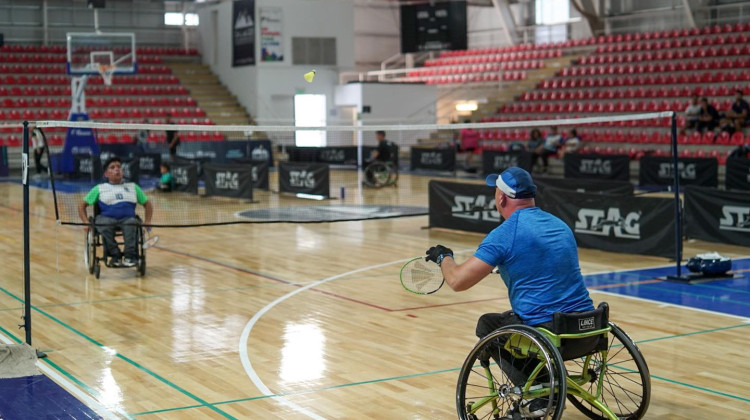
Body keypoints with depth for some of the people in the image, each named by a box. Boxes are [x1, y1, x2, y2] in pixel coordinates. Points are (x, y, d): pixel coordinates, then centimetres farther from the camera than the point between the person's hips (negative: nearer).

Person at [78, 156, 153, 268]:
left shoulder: (133, 187, 29)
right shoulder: (99, 189, 24)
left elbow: (147, 204, 30)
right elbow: (82, 205, 21)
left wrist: (147, 222, 12)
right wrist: (87, 223, 2)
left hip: (127, 218, 0)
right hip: (106, 218, 0)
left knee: (131, 222, -37)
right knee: (104, 223, -38)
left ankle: (130, 256, -44)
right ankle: (115, 256, -33)